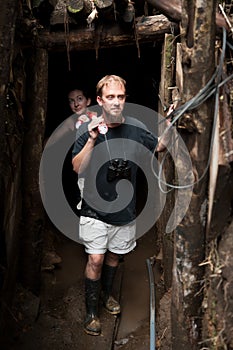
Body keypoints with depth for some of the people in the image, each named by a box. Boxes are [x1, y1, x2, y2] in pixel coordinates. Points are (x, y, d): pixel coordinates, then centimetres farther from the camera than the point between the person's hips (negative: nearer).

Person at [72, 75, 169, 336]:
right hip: (95, 209, -3)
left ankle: (106, 293, 46)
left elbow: (158, 147, 12)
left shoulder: (136, 127, -5)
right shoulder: (87, 130, -12)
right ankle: (91, 311, 20)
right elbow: (77, 168, -18)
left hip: (125, 209, 3)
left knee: (114, 255, 20)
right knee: (95, 259, -1)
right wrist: (92, 140, -30)